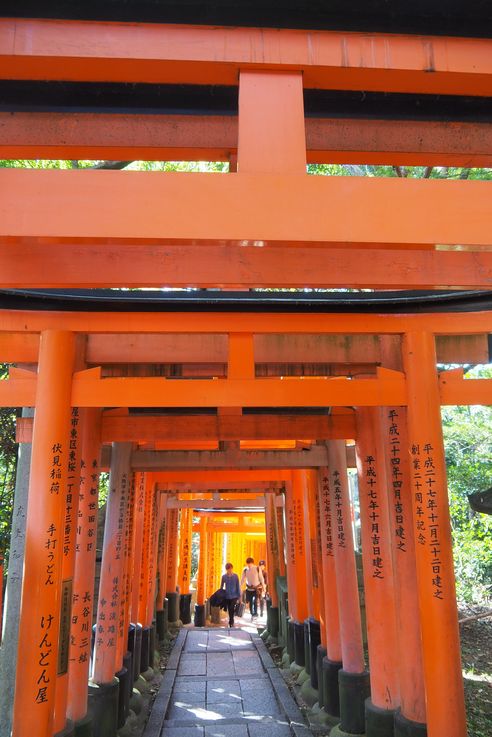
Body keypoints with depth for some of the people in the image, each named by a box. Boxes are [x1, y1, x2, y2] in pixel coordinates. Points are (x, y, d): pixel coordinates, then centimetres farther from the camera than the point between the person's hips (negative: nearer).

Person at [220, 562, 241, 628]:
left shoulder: (235, 576, -4)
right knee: (229, 610, 10)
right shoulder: (224, 576, -1)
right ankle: (231, 622, 25)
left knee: (232, 609, -15)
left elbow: (238, 586, 0)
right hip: (227, 596, 2)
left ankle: (231, 622, -5)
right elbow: (221, 586, 8)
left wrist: (239, 595, 0)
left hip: (234, 596, -2)